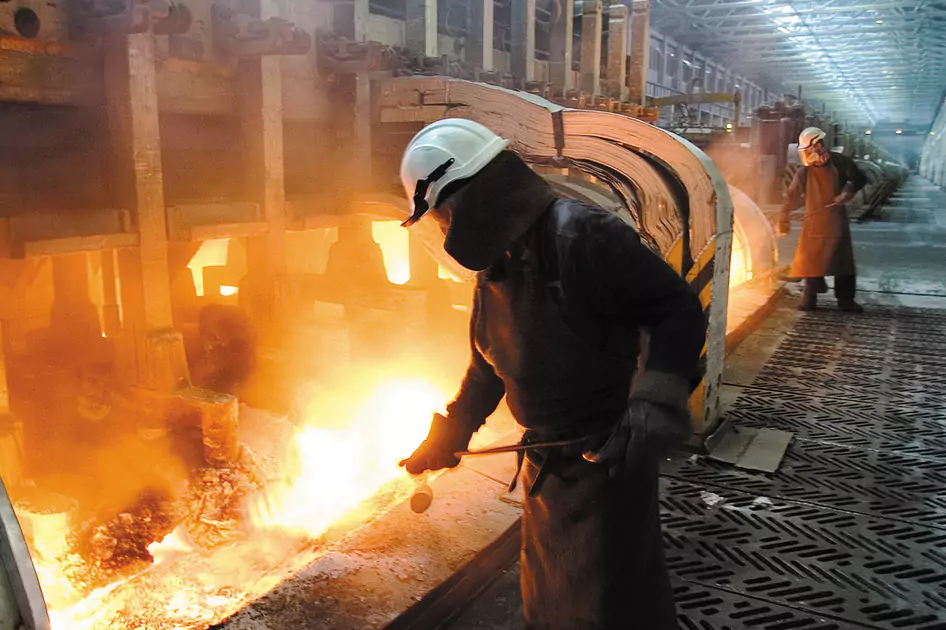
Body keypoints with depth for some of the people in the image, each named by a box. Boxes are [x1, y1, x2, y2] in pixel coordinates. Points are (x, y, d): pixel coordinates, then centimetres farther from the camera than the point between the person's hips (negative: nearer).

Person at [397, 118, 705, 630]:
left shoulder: (584, 236, -21)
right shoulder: (494, 266, 6)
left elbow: (679, 310, -20)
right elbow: (487, 366, 17)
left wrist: (651, 408, -31)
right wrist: (447, 437, 22)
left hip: (609, 456, -8)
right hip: (545, 465, 8)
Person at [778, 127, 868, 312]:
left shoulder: (839, 162, -4)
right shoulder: (804, 172, -3)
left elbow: (859, 179, 10)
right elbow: (791, 198, 3)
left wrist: (848, 193, -10)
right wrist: (784, 223, 4)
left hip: (837, 220, 1)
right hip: (813, 222, -1)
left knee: (843, 260, 6)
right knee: (811, 261, -4)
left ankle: (845, 300, 17)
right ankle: (809, 298, 7)